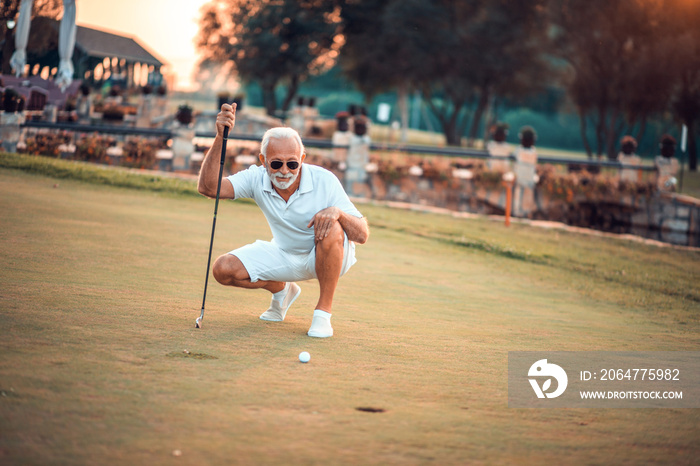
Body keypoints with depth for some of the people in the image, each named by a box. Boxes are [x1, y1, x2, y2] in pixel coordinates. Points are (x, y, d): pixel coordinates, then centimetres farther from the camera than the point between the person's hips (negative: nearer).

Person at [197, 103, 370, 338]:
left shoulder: (324, 181, -25)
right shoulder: (257, 179, -17)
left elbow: (362, 235, -25)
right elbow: (208, 187, -30)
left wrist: (337, 212, -46)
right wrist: (220, 138, -38)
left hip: (329, 257, -3)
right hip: (284, 255, 4)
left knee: (331, 230, -38)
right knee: (224, 270, -15)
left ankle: (323, 312, -19)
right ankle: (282, 290, 15)